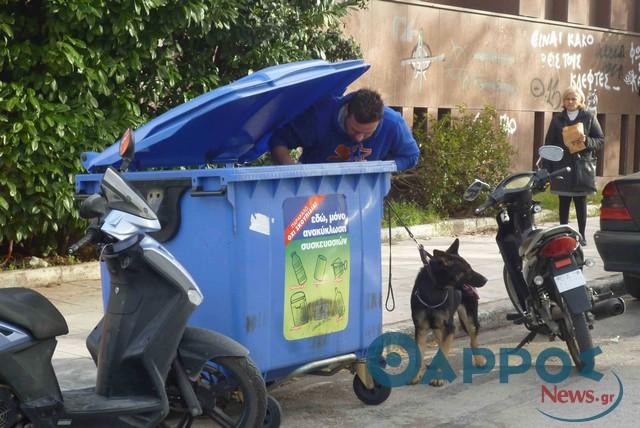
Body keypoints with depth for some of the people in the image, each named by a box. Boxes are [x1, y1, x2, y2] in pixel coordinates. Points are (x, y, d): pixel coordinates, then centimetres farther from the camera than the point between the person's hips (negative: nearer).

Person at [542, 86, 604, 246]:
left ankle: (582, 235, 11)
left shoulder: (589, 117, 3)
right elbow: (549, 143, 6)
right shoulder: (558, 119, 7)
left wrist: (587, 141, -16)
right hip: (562, 167, 1)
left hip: (582, 166, -1)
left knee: (580, 202, 3)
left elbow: (600, 140, 5)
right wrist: (547, 168, -1)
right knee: (563, 203, 4)